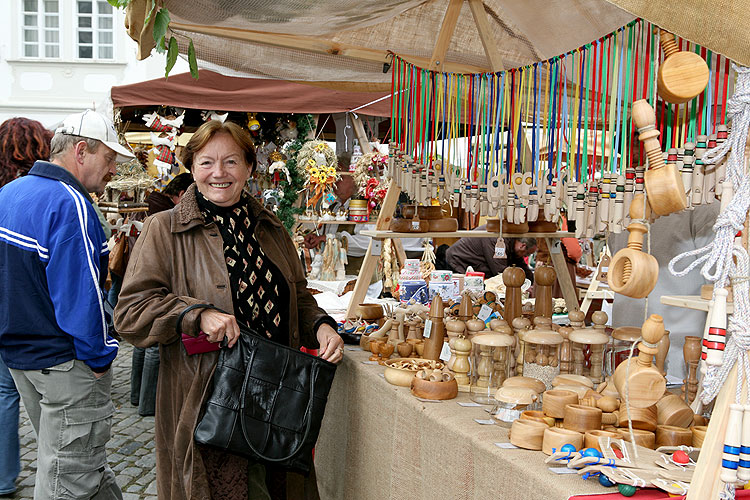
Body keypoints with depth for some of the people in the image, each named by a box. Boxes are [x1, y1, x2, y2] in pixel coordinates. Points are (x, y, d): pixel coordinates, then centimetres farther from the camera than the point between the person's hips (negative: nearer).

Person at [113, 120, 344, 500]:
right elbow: (130, 312, -8)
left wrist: (320, 325, 0)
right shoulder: (164, 230, -3)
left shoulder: (270, 229, 12)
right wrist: (198, 316, -22)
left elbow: (298, 296, 20)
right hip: (202, 400, -4)